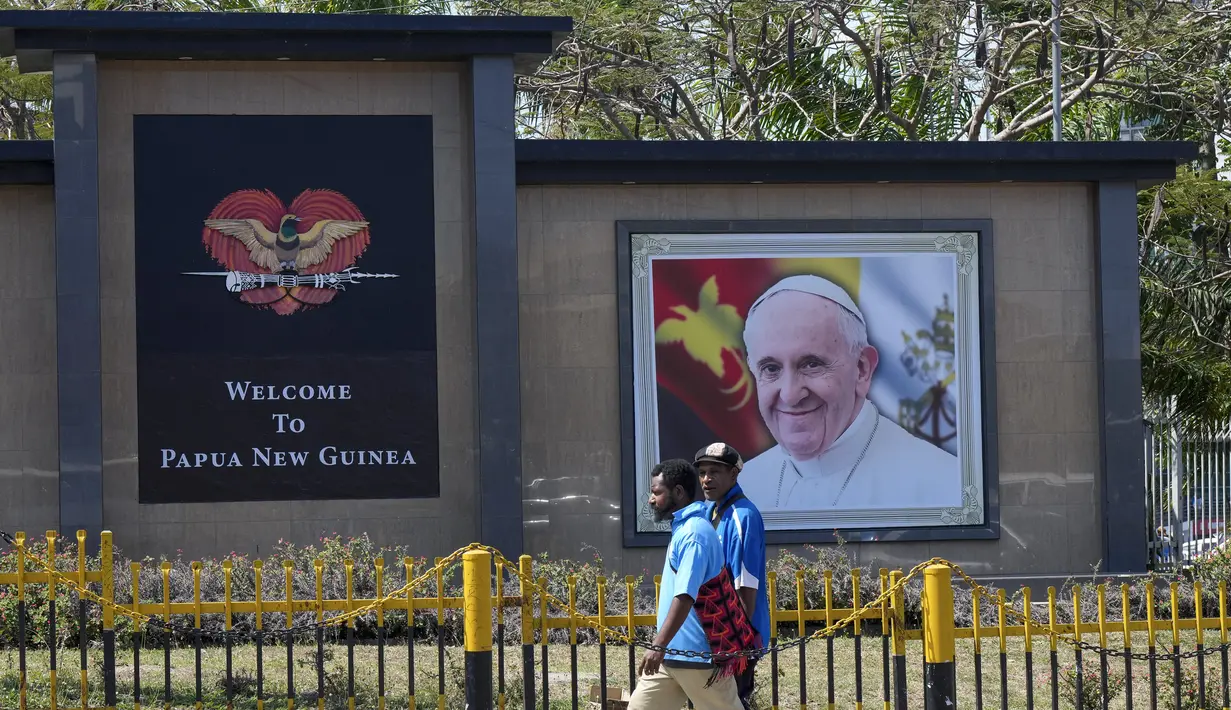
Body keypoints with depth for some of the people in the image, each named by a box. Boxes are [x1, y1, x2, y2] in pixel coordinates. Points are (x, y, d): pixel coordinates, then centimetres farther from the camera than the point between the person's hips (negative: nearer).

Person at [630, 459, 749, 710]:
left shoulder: (693, 533, -18)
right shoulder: (683, 529, 14)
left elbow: (685, 596, -29)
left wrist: (659, 645, -34)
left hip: (698, 655, -10)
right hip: (672, 654, 10)